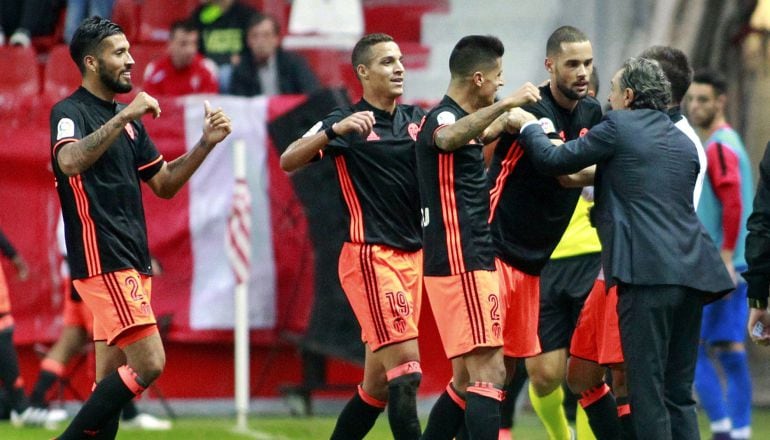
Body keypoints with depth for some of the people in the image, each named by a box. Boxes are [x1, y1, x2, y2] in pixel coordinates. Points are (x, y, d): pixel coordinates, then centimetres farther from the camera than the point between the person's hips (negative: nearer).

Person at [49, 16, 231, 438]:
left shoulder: (126, 119, 17)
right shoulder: (70, 111, -9)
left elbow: (164, 183, 21)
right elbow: (70, 161, -30)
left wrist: (206, 143, 8)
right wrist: (122, 118, -32)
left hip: (131, 263, 9)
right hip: (102, 261, -9)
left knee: (112, 381, 6)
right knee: (148, 363, -17)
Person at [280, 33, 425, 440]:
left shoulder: (415, 119, 12)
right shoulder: (347, 122, -5)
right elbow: (288, 161, -13)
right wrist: (335, 131, -28)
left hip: (411, 256, 6)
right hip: (370, 257, -6)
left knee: (378, 385, 8)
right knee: (405, 367, -16)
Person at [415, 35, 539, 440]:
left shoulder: (457, 118, 16)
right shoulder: (443, 117, -13)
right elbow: (447, 138, -40)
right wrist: (505, 104, -47)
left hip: (468, 264, 10)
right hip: (461, 266, -10)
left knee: (466, 381, 13)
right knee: (488, 374, -16)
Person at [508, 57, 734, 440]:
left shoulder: (619, 127, 0)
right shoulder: (684, 143, 20)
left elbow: (553, 161, 3)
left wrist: (528, 126, 23)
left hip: (648, 271, -7)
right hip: (691, 273, 7)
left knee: (647, 393, -5)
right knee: (679, 393, 12)